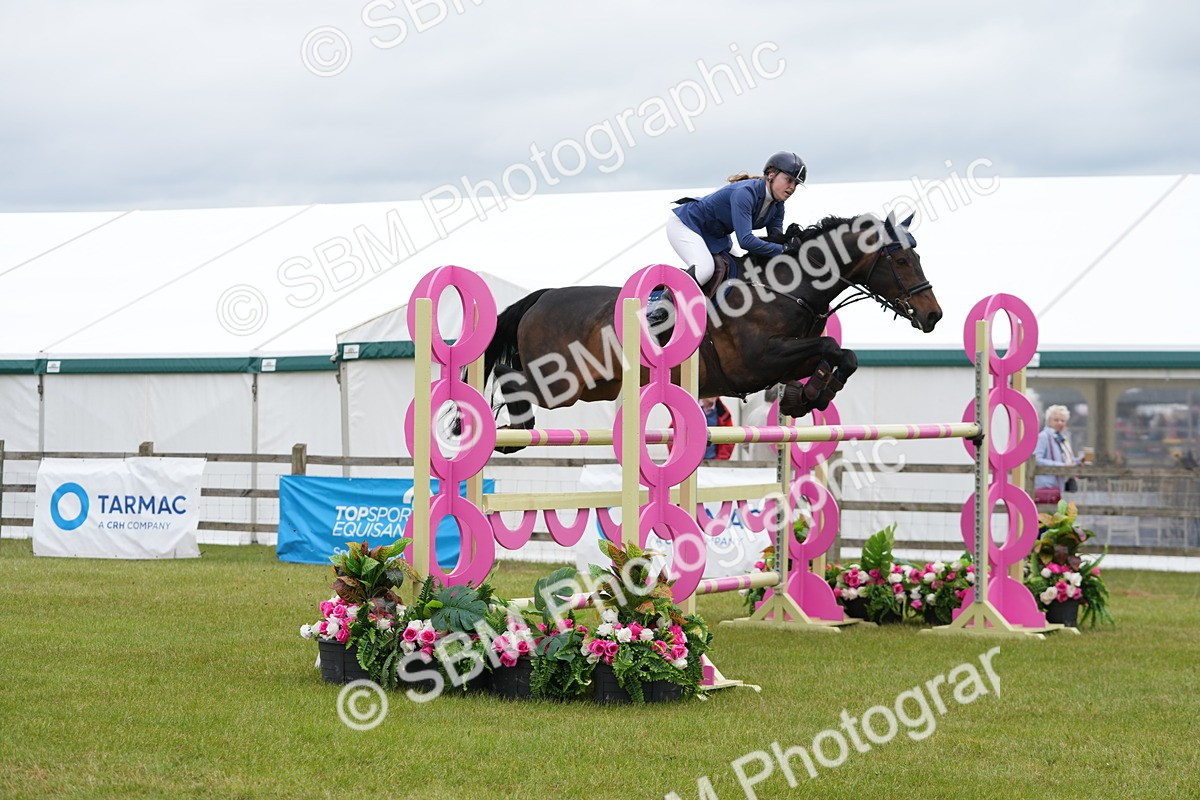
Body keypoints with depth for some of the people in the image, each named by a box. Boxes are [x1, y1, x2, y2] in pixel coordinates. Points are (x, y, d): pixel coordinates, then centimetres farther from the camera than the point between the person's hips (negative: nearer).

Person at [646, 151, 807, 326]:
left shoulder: (777, 205, -6)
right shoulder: (745, 193, -34)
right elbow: (745, 240, -41)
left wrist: (777, 235, -24)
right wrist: (783, 249, -34)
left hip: (714, 236, 10)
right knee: (704, 269, -31)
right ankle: (655, 301, -20)